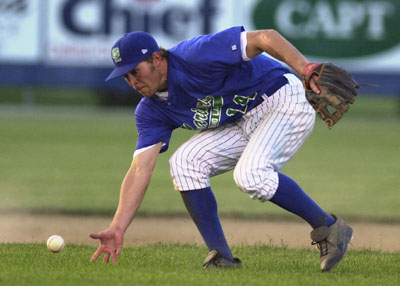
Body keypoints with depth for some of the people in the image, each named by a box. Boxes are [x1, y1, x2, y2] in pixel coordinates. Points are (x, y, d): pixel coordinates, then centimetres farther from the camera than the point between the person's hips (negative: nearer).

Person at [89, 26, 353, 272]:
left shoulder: (196, 57, -25)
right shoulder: (151, 111, -2)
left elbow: (264, 38, -28)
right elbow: (140, 170, -6)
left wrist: (303, 68, -44)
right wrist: (118, 229, -17)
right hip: (242, 125, 8)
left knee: (251, 175, -30)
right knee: (184, 163, -10)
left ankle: (328, 228, -13)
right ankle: (222, 259, -8)